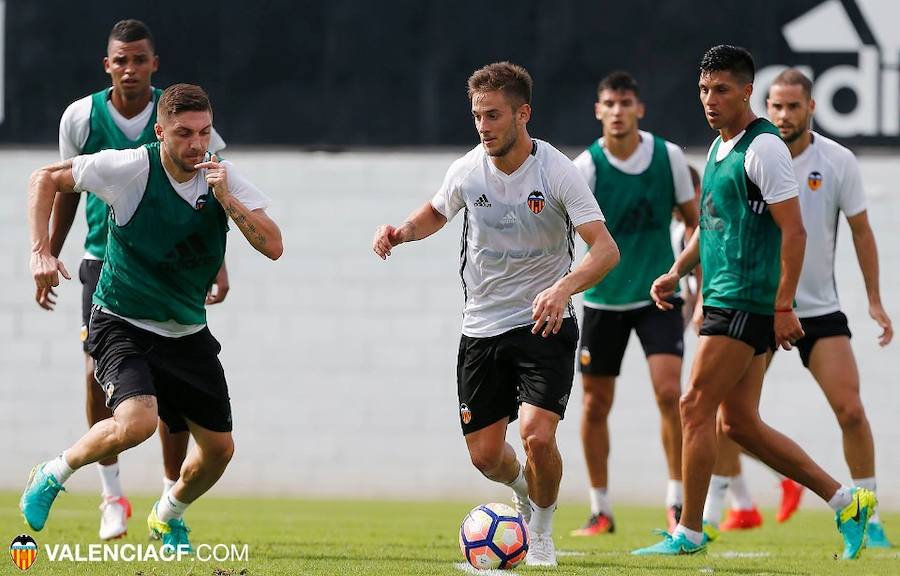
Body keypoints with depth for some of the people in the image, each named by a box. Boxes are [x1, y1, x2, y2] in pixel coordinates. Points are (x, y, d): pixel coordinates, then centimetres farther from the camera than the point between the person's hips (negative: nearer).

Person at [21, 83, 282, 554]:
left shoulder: (225, 179, -7)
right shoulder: (129, 168, -17)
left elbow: (273, 246, -14)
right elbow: (46, 179, -7)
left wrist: (227, 200, -26)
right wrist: (41, 251, -17)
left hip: (187, 333, 5)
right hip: (122, 325, -5)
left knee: (219, 448, 5)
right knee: (138, 421, -30)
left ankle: (168, 516, 37)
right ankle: (52, 476, -3)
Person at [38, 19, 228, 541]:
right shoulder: (81, 117, -4)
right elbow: (67, 188, 11)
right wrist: (48, 257, 12)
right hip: (104, 259, 1)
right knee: (98, 373, -14)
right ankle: (112, 494, 1)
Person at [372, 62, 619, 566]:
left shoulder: (557, 171, -15)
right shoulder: (467, 171, -3)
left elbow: (606, 248, -21)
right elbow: (437, 212, 21)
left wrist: (563, 287, -39)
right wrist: (402, 231, -2)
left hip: (545, 323, -4)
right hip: (482, 328, 4)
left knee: (537, 435, -22)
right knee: (485, 455, 3)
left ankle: (542, 530, 6)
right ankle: (522, 490, 39)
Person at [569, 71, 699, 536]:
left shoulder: (668, 156, -6)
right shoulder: (586, 167, -13)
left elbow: (693, 220, 6)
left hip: (658, 294, 0)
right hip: (604, 298, 0)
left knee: (669, 392, -16)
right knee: (596, 404, 6)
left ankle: (677, 502, -5)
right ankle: (600, 511, 19)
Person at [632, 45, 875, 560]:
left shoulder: (764, 147, -13)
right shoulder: (719, 147, 17)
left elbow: (794, 231, -17)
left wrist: (784, 306, -20)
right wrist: (678, 272, 15)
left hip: (746, 302, -10)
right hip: (725, 299, 10)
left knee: (696, 408, -8)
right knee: (740, 422, 9)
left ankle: (689, 533, -1)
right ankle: (845, 500, 13)